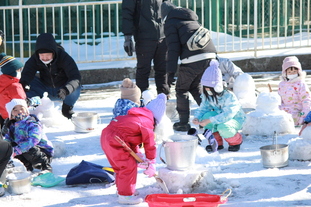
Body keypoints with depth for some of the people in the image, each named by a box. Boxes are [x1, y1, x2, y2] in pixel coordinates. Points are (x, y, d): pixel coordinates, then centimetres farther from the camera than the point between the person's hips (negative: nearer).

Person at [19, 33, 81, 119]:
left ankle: (67, 109, -7)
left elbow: (76, 77, -33)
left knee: (76, 87, -35)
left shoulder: (64, 57, -25)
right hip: (45, 91, 2)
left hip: (63, 89, -2)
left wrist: (66, 90, -52)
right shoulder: (35, 59, -16)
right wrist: (24, 84, -52)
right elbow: (27, 73, -28)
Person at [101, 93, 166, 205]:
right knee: (129, 166, -4)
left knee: (120, 165, 24)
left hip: (106, 135, 10)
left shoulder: (135, 116, 22)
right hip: (115, 141, -10)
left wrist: (137, 154, 17)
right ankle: (125, 195, 3)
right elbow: (150, 144, -2)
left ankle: (122, 189, 38)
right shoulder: (147, 123, -7)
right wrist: (151, 163, 6)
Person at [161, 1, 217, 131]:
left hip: (192, 59, -6)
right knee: (195, 87, 24)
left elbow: (173, 47, -2)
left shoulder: (170, 22, 8)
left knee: (181, 89, 12)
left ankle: (183, 123, 11)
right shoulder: (192, 19, 30)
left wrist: (171, 71, -2)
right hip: (210, 55, 7)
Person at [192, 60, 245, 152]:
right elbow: (203, 108, -2)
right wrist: (197, 117, -25)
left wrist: (209, 121, -43)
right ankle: (217, 143, -6)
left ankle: (236, 141, -1)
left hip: (235, 119, -6)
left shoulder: (229, 96, -29)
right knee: (207, 115, -26)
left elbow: (227, 115, -37)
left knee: (223, 128, -38)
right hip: (220, 116, 6)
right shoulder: (207, 95, -8)